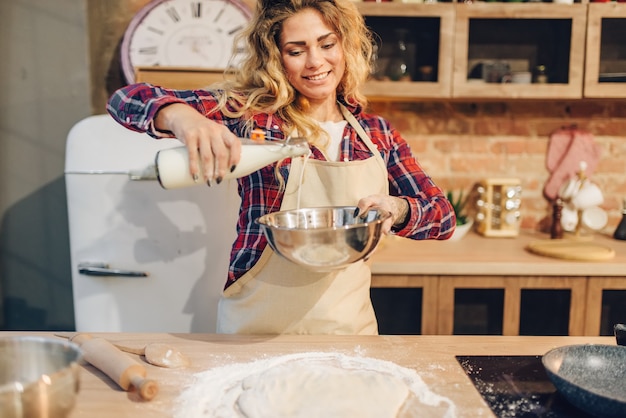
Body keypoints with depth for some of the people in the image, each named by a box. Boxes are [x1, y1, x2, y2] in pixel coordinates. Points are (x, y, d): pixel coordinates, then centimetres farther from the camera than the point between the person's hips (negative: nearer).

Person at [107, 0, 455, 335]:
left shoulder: (378, 133, -1)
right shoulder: (252, 115, -10)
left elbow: (444, 216, 2)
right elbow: (127, 100, -16)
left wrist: (396, 208, -20)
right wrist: (181, 115, -38)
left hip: (350, 324, 3)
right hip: (256, 327, -2)